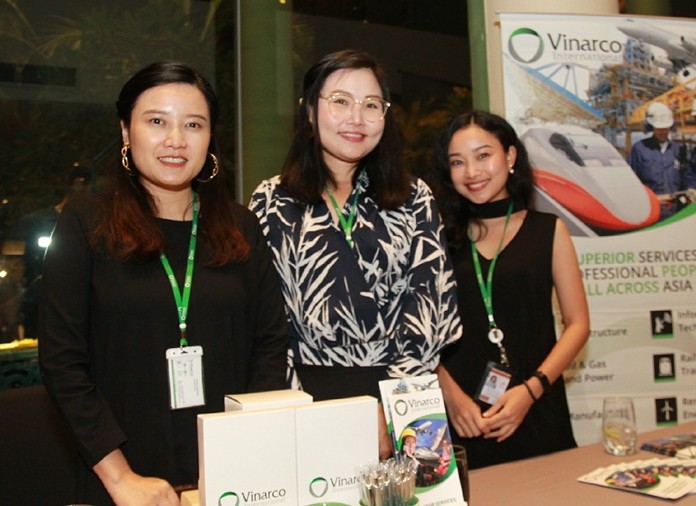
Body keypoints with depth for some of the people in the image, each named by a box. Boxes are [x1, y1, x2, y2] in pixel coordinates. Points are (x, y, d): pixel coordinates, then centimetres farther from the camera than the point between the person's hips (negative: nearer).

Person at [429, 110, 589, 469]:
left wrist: (530, 389, -9)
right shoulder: (445, 236, 5)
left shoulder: (548, 230, 5)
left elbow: (577, 324, 2)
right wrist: (451, 394, -13)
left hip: (535, 415, 0)